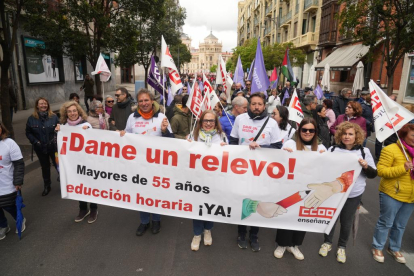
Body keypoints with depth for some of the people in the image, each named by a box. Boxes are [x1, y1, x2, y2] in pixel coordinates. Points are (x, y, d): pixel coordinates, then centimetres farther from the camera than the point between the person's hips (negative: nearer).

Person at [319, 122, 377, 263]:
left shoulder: (364, 151, -2)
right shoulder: (333, 149, -4)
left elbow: (373, 174, 1)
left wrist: (366, 166, -18)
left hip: (354, 194, 1)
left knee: (347, 222, 13)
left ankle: (342, 247, 37)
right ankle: (327, 242, 36)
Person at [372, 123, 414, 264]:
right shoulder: (391, 149, -14)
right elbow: (381, 171, -19)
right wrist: (402, 168, -27)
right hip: (392, 194, -6)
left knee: (400, 225, 17)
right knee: (386, 223, 7)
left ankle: (394, 248, 36)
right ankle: (377, 247, 25)